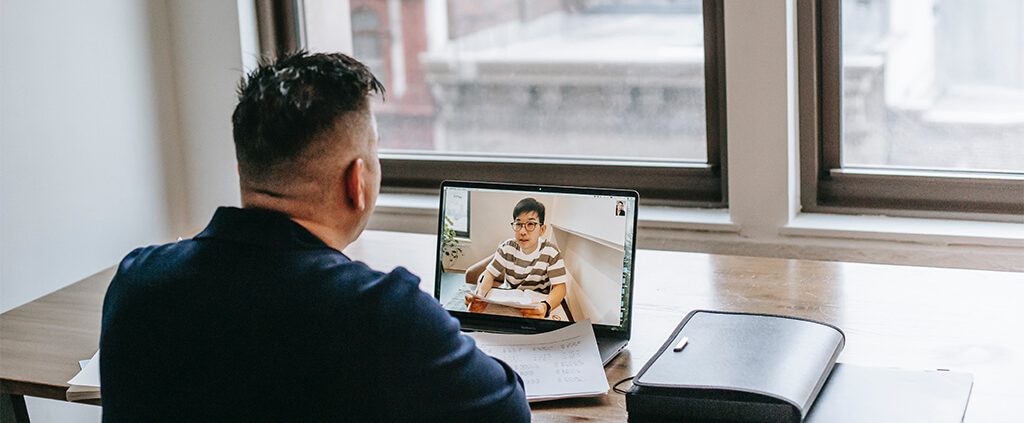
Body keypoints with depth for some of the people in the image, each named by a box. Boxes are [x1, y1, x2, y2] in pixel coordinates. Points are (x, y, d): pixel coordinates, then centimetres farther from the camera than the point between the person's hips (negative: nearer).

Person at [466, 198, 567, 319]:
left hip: (536, 307, -2)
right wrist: (480, 293, -30)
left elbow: (559, 287, -19)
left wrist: (545, 307, -43)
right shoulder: (507, 247, -4)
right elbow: (490, 274, -5)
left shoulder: (550, 252, -15)